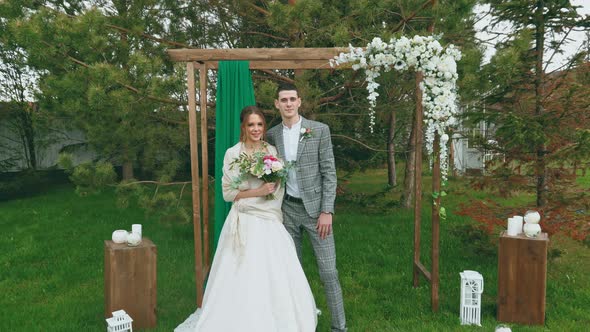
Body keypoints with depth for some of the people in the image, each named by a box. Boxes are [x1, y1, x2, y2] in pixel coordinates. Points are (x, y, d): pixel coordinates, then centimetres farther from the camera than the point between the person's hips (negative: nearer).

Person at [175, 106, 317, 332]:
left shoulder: (272, 151, 9)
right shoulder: (233, 154, -2)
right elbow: (228, 192, -4)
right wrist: (257, 192, -14)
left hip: (270, 222, 3)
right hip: (245, 223, -3)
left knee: (277, 278, 1)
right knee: (243, 280, -1)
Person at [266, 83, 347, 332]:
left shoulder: (319, 130, -4)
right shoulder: (271, 135, 5)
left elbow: (329, 172, -6)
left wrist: (327, 211, -12)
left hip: (315, 208, -3)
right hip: (287, 209, 3)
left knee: (328, 272, -2)